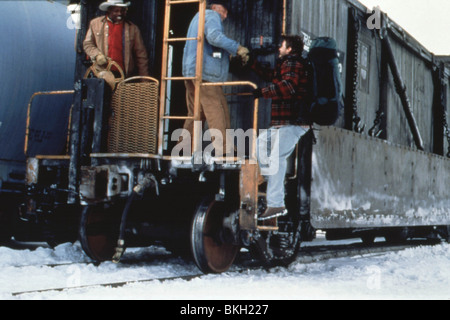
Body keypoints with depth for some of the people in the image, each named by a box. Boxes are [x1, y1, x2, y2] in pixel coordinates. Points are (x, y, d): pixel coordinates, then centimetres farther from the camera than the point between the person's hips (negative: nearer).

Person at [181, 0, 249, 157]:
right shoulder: (211, 16, 0)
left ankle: (185, 148, 10)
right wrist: (237, 49, -20)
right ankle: (224, 149, -17)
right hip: (206, 72, -10)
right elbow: (214, 36, -20)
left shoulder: (198, 17, 30)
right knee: (218, 111, -12)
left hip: (190, 70, 10)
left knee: (195, 112, 11)